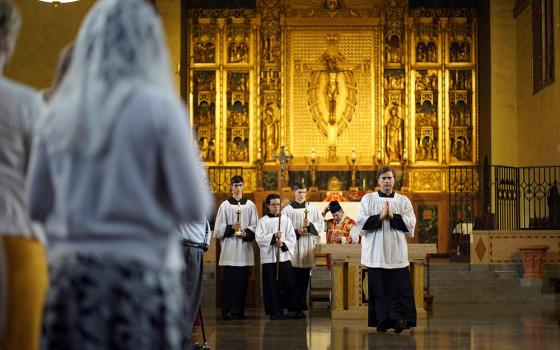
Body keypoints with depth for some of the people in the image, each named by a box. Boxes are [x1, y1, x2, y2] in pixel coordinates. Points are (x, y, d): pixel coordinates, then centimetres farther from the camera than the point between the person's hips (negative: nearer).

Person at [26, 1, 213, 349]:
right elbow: (195, 206, -8)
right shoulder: (159, 107, -8)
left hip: (72, 276, 4)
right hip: (143, 277, -4)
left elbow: (37, 206, 11)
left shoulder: (59, 112, 4)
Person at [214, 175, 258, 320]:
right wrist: (231, 228, -14)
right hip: (229, 247, -2)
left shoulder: (250, 205, 10)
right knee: (229, 280, -5)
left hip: (244, 248, 2)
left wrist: (246, 233, -10)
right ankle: (227, 311, -3)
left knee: (242, 280, 2)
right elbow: (218, 228, 3)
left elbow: (255, 226, 8)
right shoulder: (225, 205, 5)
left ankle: (239, 310, 7)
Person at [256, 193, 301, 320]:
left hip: (284, 256, 1)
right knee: (272, 285, 0)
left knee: (288, 284, 0)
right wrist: (273, 236, -17)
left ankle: (296, 309, 6)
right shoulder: (263, 221, 4)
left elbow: (292, 238, 4)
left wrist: (283, 243, -14)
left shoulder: (286, 219, 8)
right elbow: (259, 238, -6)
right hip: (269, 257, -1)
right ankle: (275, 310, 6)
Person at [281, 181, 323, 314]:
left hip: (308, 246, 2)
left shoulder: (313, 208, 10)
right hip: (293, 245, -2)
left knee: (305, 277, 4)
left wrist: (310, 225, -12)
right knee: (295, 276, -5)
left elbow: (320, 224, 6)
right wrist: (296, 232, -14)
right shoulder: (288, 210, 3)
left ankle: (303, 302, 11)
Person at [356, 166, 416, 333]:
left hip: (396, 252, 0)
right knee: (378, 289, 1)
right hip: (375, 253, 0)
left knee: (399, 287, -9)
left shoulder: (403, 200, 10)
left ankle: (398, 320, -11)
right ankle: (381, 322, 7)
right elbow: (361, 222, -2)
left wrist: (392, 216, -10)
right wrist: (380, 216, -11)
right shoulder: (368, 199, 8)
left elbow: (411, 224, 1)